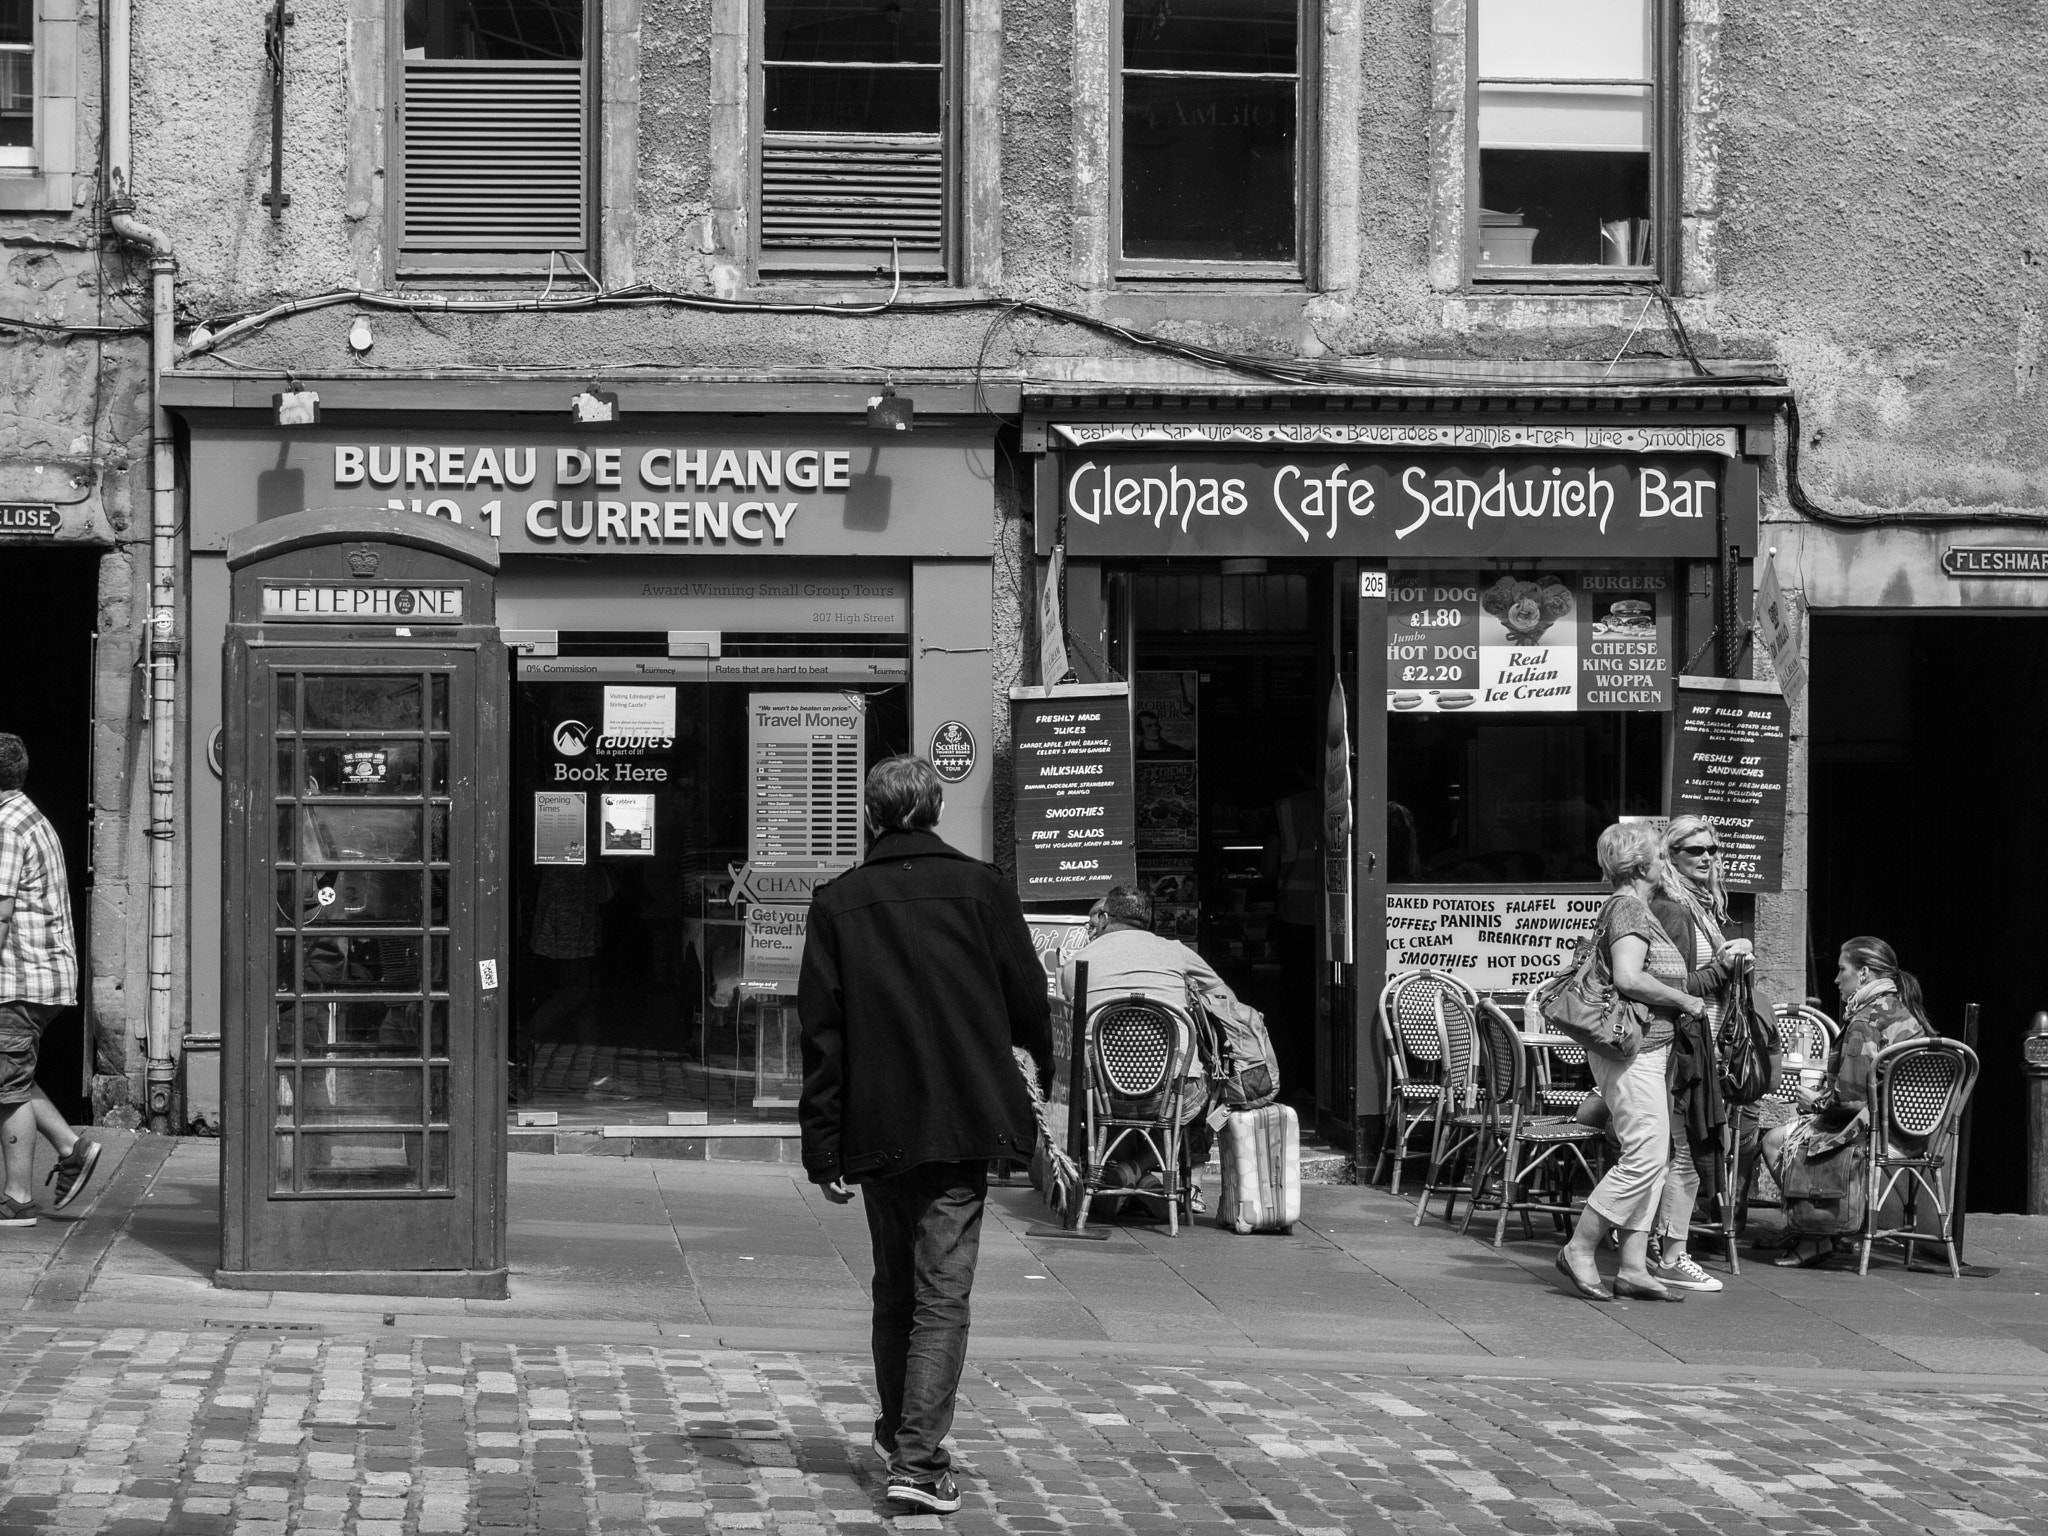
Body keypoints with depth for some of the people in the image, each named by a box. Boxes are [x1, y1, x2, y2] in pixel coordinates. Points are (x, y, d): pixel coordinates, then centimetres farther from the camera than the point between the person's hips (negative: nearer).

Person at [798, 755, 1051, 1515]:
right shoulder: (980, 888, -2)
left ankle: (898, 1433, 30)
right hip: (962, 1121, -2)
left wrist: (824, 1151, 2)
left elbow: (821, 1029, -1)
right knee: (942, 1293, -2)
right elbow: (1027, 996, 4)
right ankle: (918, 1459, -12)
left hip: (877, 1129, 2)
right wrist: (1047, 1072, 26)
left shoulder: (837, 902, 1)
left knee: (894, 1286, 18)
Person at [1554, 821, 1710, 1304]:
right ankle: (1579, 1249, -5)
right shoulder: (1630, 908, -12)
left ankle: (1634, 1267, 7)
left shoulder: (1634, 907, 19)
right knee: (1645, 1155, -12)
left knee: (1651, 1159, 8)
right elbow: (1628, 978, -24)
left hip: (1647, 1049, 11)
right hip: (1634, 1048, -11)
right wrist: (1685, 1001, -14)